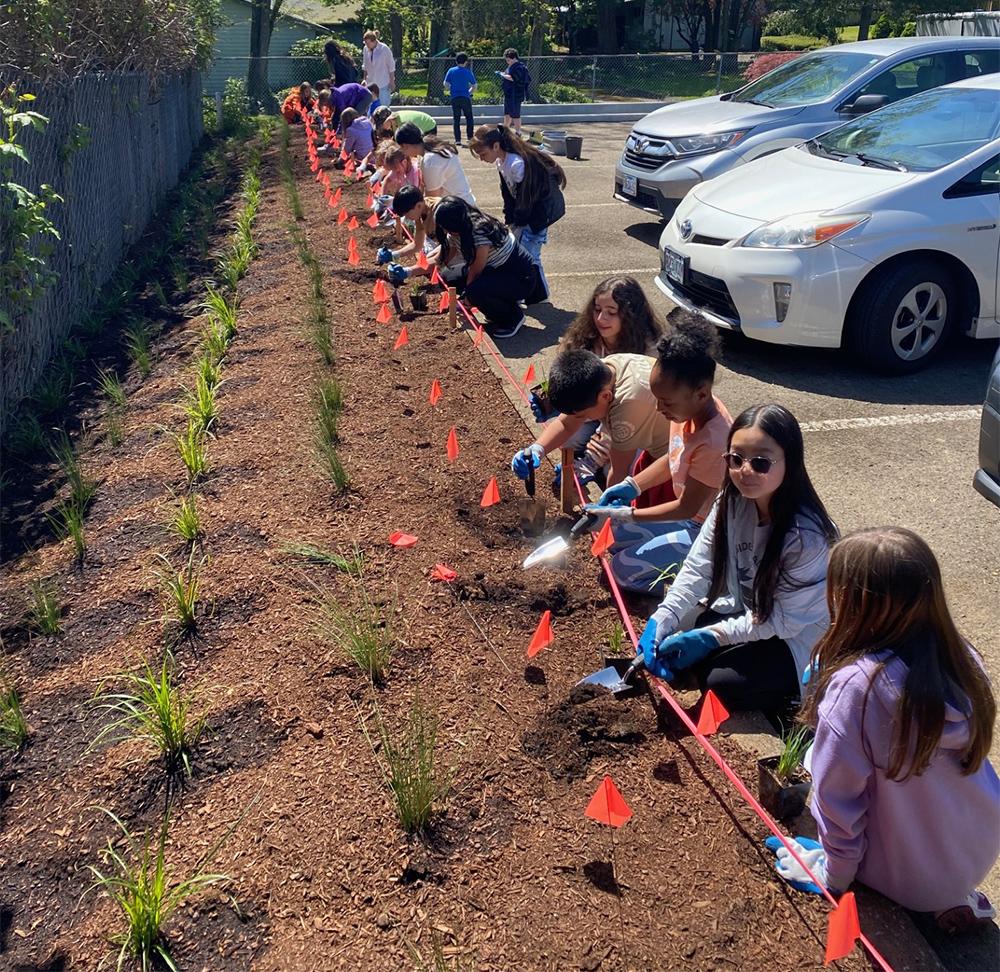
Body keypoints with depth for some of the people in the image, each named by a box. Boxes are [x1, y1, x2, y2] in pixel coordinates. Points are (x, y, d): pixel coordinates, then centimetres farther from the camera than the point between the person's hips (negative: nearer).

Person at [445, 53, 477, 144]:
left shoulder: (451, 71, 2)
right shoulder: (468, 72, 1)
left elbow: (446, 84, 0)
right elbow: (474, 86, 4)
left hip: (454, 98, 1)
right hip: (466, 98, -1)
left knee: (456, 120, 6)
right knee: (469, 118, 11)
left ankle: (458, 139, 2)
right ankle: (470, 137, 6)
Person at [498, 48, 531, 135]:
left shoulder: (518, 67, -17)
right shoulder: (511, 66, 15)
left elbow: (512, 78, -28)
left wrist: (502, 74, -21)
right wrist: (502, 74, 12)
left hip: (515, 95, -10)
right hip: (508, 94, 10)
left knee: (515, 115, -4)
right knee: (507, 113, 18)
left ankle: (517, 132, 3)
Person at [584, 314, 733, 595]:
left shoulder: (713, 442, -36)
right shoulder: (693, 407, -10)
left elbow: (687, 507, -25)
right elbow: (672, 460, 8)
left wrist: (624, 514, -20)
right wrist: (630, 486, -4)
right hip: (688, 512, 9)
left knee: (624, 569, -11)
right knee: (611, 536, 11)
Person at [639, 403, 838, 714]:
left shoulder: (805, 534, -32)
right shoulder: (731, 502, -13)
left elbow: (784, 619, -24)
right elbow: (697, 568, -12)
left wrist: (712, 636, -27)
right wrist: (662, 620, -26)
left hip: (797, 633, -6)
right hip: (746, 611, 6)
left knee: (720, 682, -19)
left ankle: (790, 690, 7)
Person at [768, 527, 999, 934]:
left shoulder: (854, 686, -30)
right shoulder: (961, 656, -13)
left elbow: (838, 796, -20)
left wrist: (835, 875, -3)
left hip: (908, 878, -5)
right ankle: (956, 897, 17)